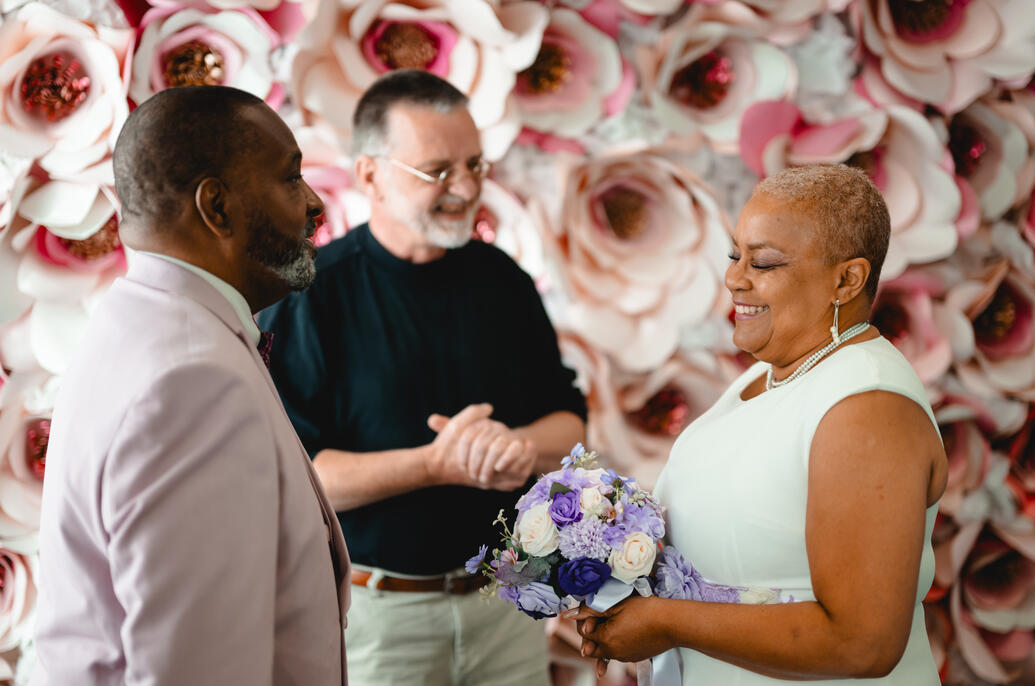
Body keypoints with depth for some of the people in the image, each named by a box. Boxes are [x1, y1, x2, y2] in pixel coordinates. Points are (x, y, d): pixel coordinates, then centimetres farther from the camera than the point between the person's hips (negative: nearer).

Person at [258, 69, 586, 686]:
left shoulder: (502, 278, 5)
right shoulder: (307, 295, -10)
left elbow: (569, 422, 8)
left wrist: (521, 444, -15)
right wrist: (436, 465, -24)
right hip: (378, 611, -4)